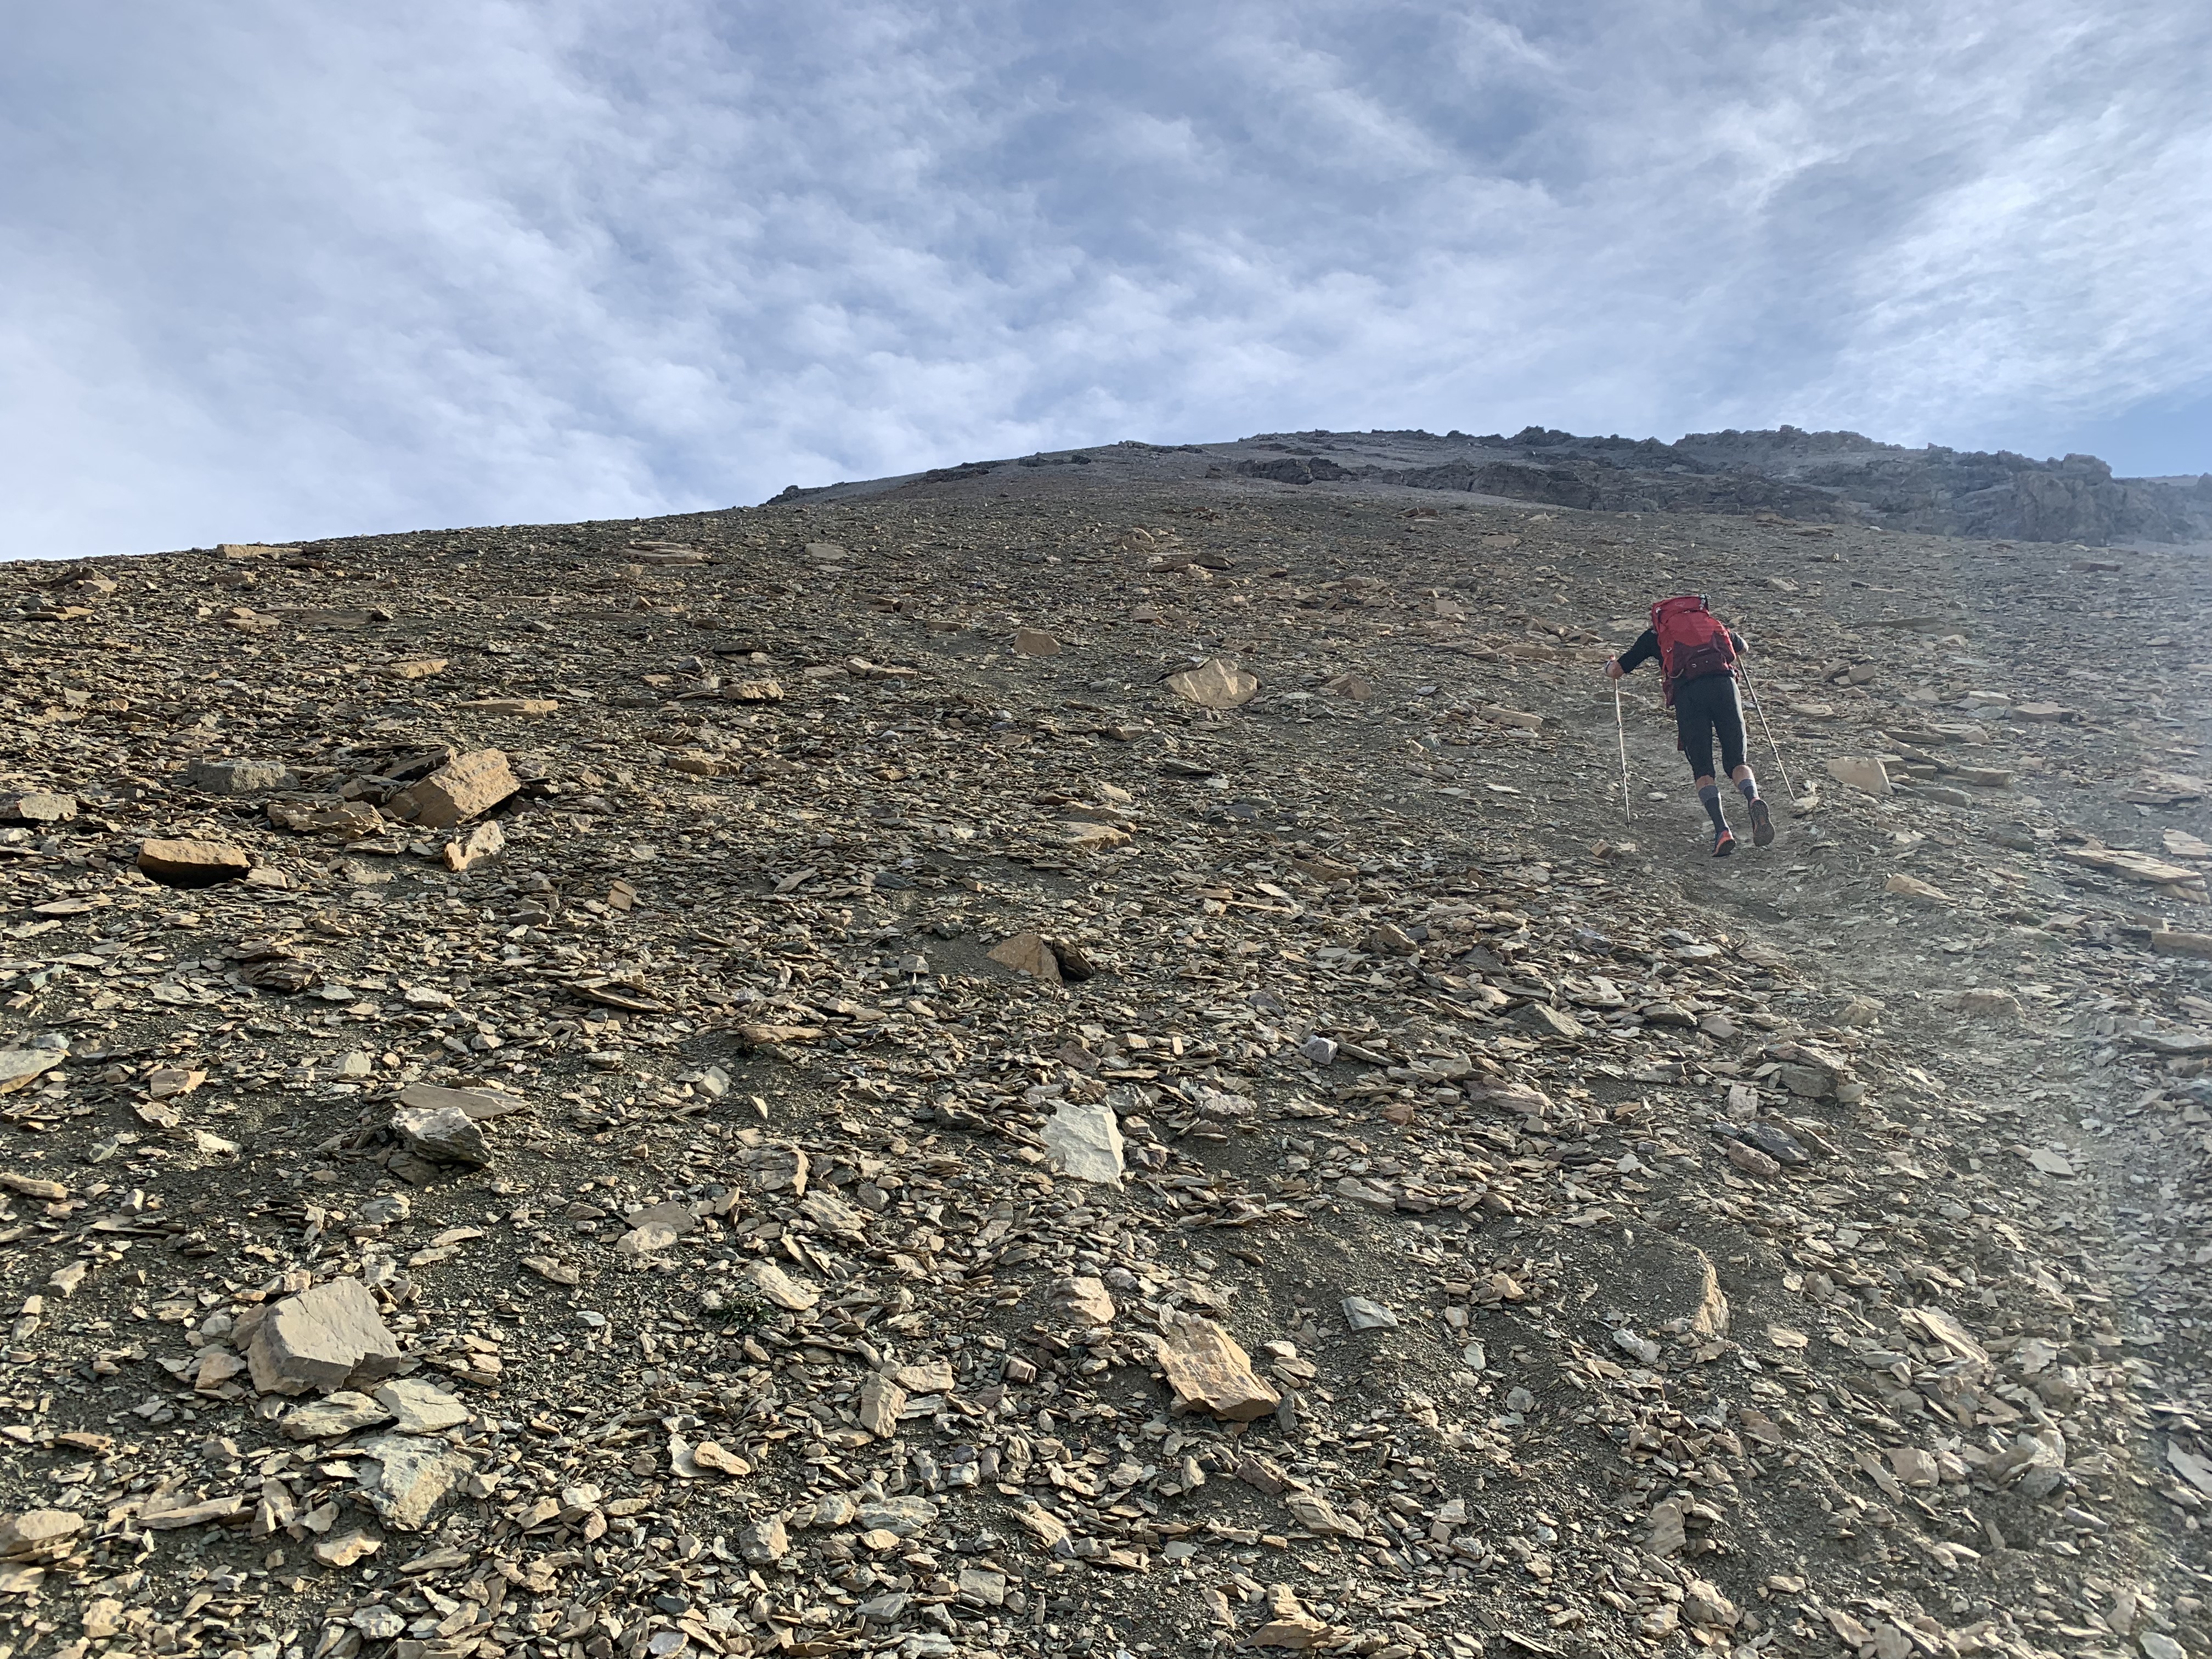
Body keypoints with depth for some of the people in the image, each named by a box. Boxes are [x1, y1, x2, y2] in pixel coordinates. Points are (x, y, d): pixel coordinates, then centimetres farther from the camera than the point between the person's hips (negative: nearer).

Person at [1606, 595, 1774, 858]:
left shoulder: (1656, 633, 24)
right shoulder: (1713, 622, 33)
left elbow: (1616, 672, 25)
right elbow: (1744, 649, 51)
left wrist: (1610, 665, 48)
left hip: (1688, 691, -2)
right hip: (1724, 683, 2)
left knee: (1702, 770, 4)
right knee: (1736, 761, 10)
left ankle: (1722, 829, -15)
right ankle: (1754, 800, -22)